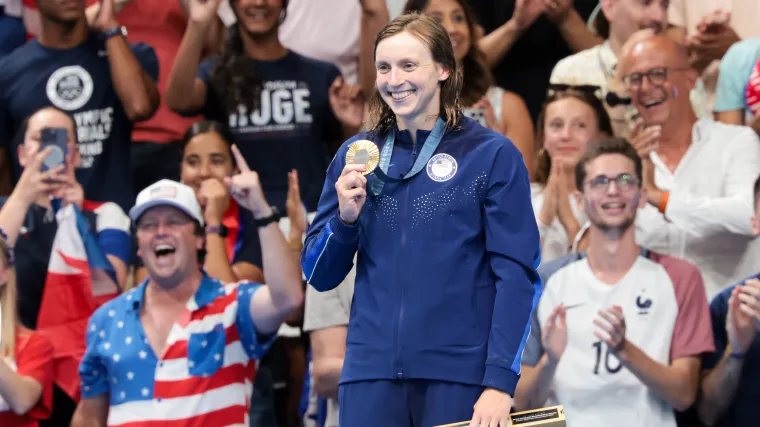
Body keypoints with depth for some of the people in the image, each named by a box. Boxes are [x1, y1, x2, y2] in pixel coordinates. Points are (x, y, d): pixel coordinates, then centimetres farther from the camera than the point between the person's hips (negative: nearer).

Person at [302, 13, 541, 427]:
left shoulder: (492, 155, -1)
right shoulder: (355, 156, 9)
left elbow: (516, 275, -5)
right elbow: (319, 276, 12)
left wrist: (500, 382, -13)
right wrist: (345, 218, -7)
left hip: (460, 374, -3)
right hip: (372, 372, 3)